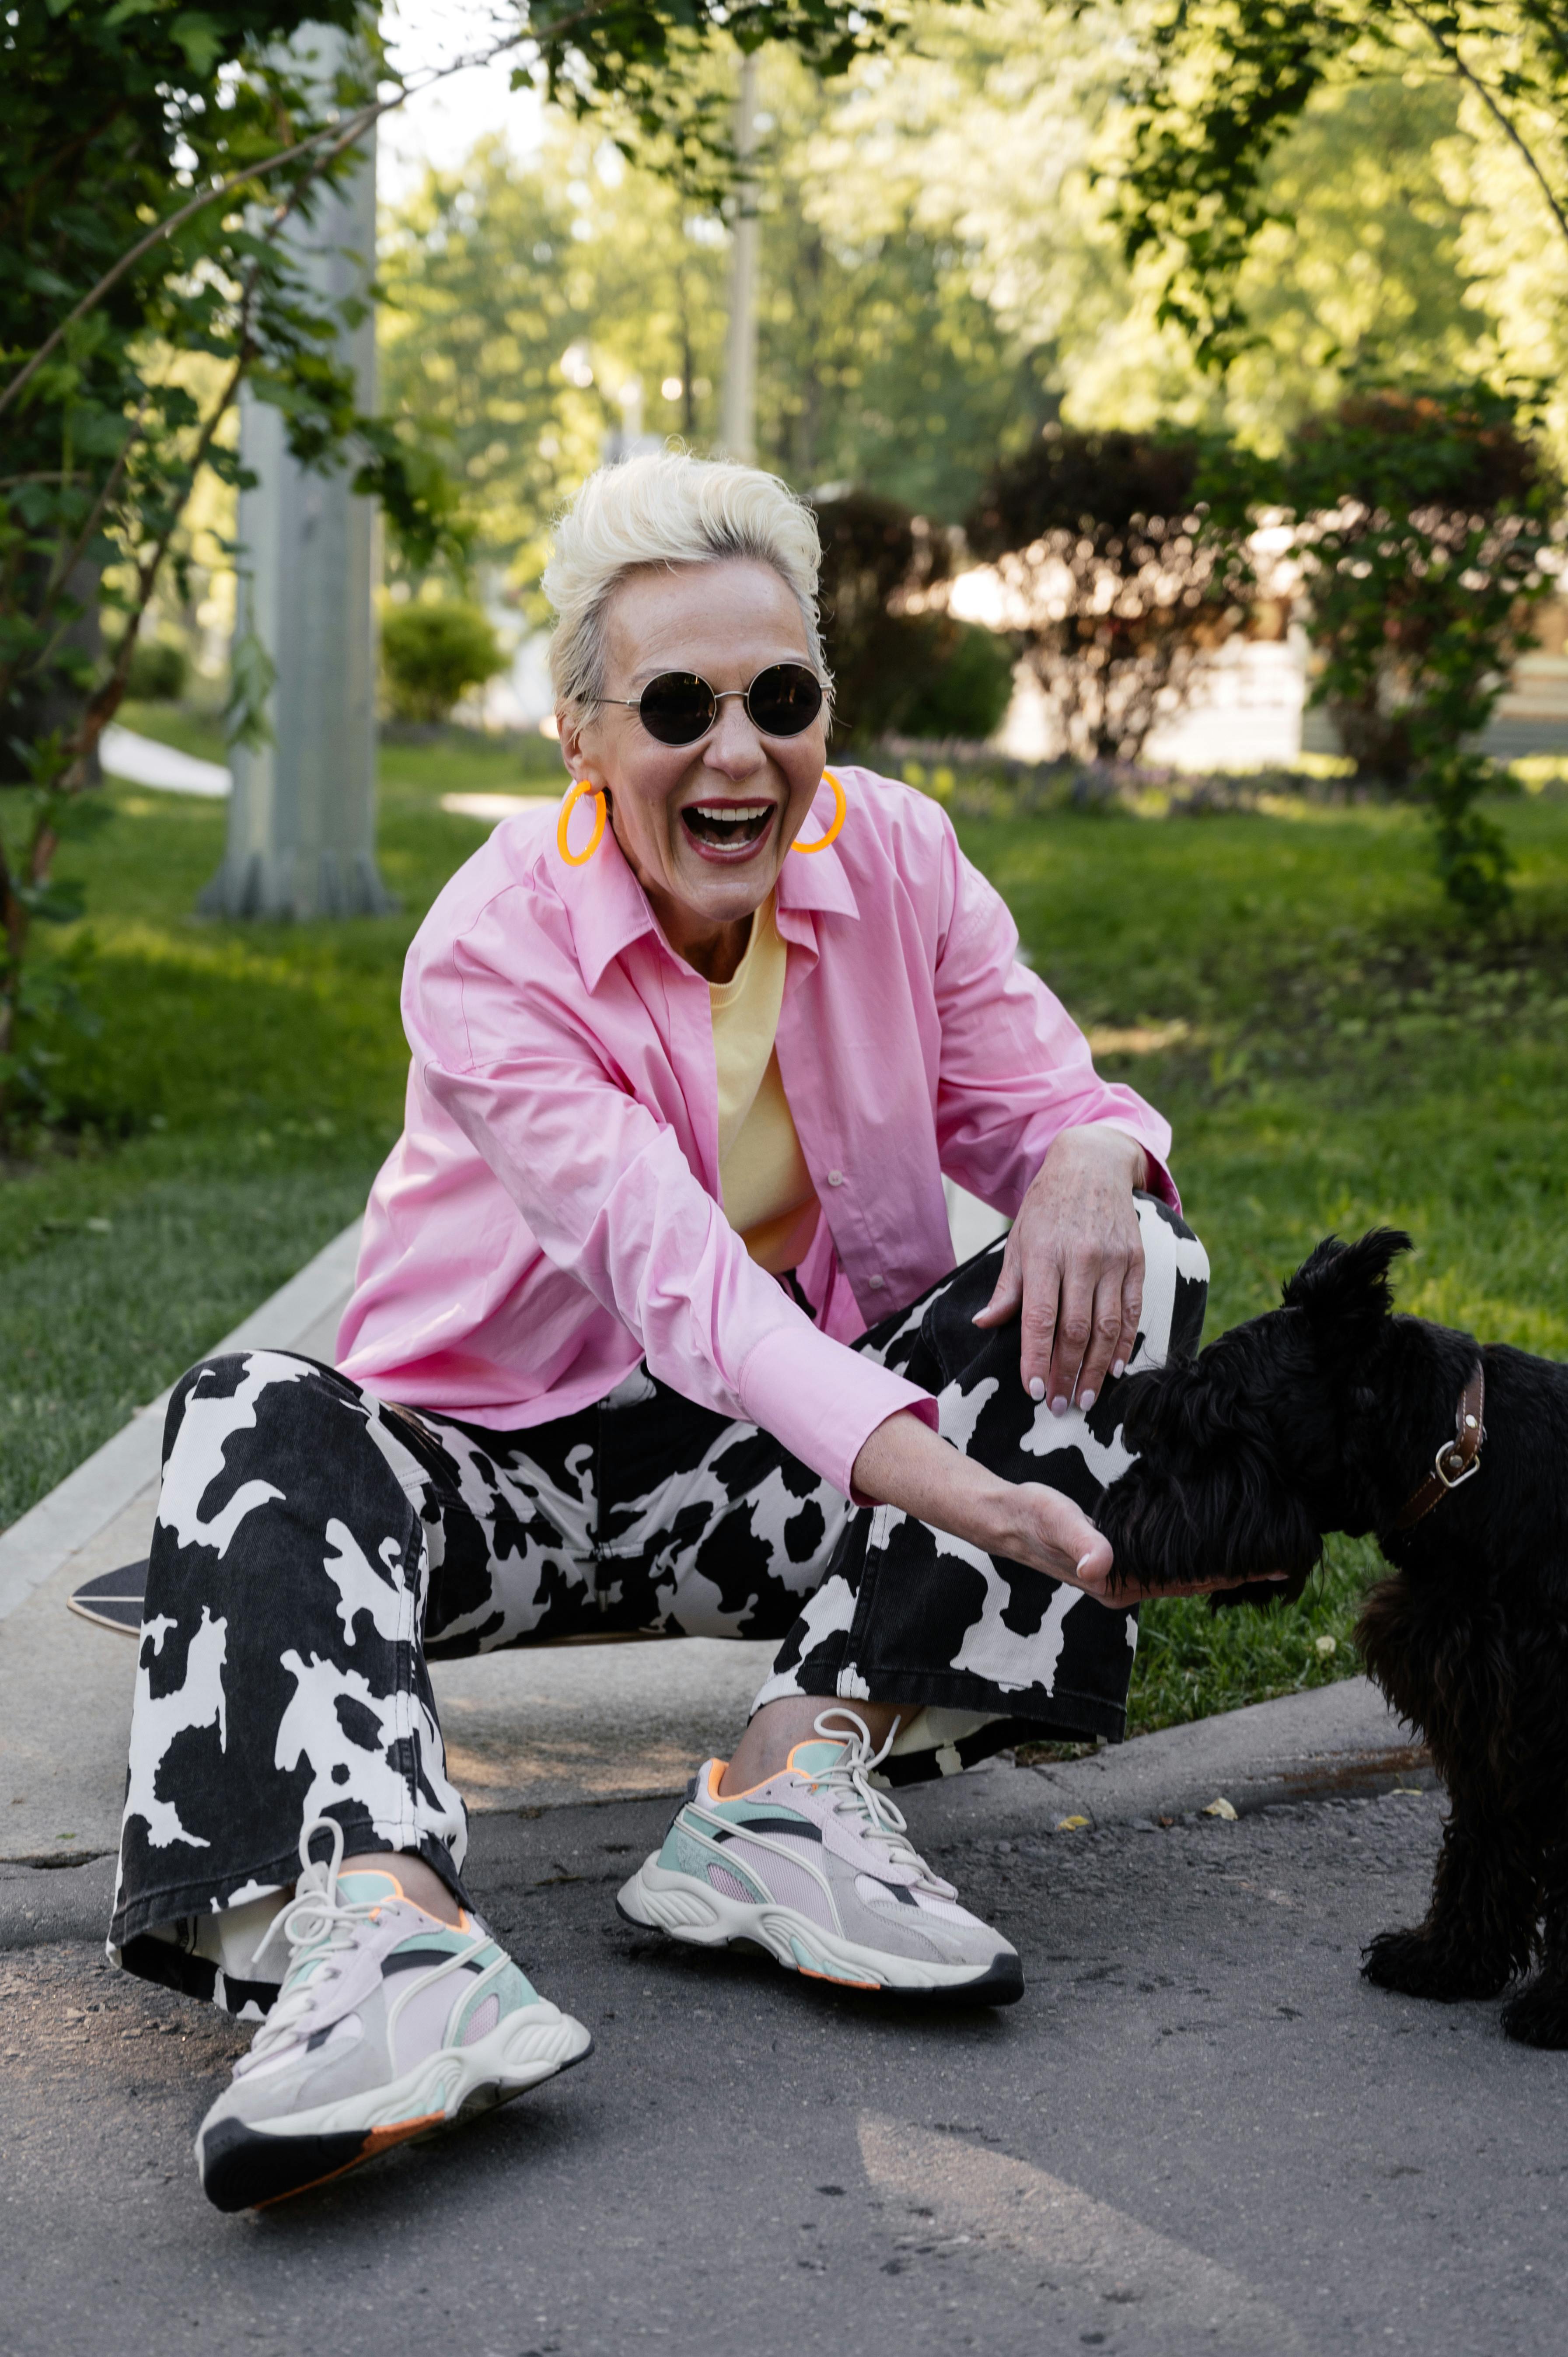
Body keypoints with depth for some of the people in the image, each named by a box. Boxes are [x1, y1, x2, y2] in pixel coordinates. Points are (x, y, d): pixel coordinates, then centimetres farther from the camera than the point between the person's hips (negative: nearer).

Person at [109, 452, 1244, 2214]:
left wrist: (1089, 1162, -29)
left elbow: (1042, 1098, 0)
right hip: (509, 1461, -3)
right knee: (257, 1422, -32)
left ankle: (800, 1777, -30)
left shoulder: (895, 858, -5)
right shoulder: (489, 955, -20)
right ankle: (376, 1928, -58)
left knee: (1127, 1259, -18)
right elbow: (673, 1269, -33)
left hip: (791, 1471, 4)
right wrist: (941, 1478, -47)